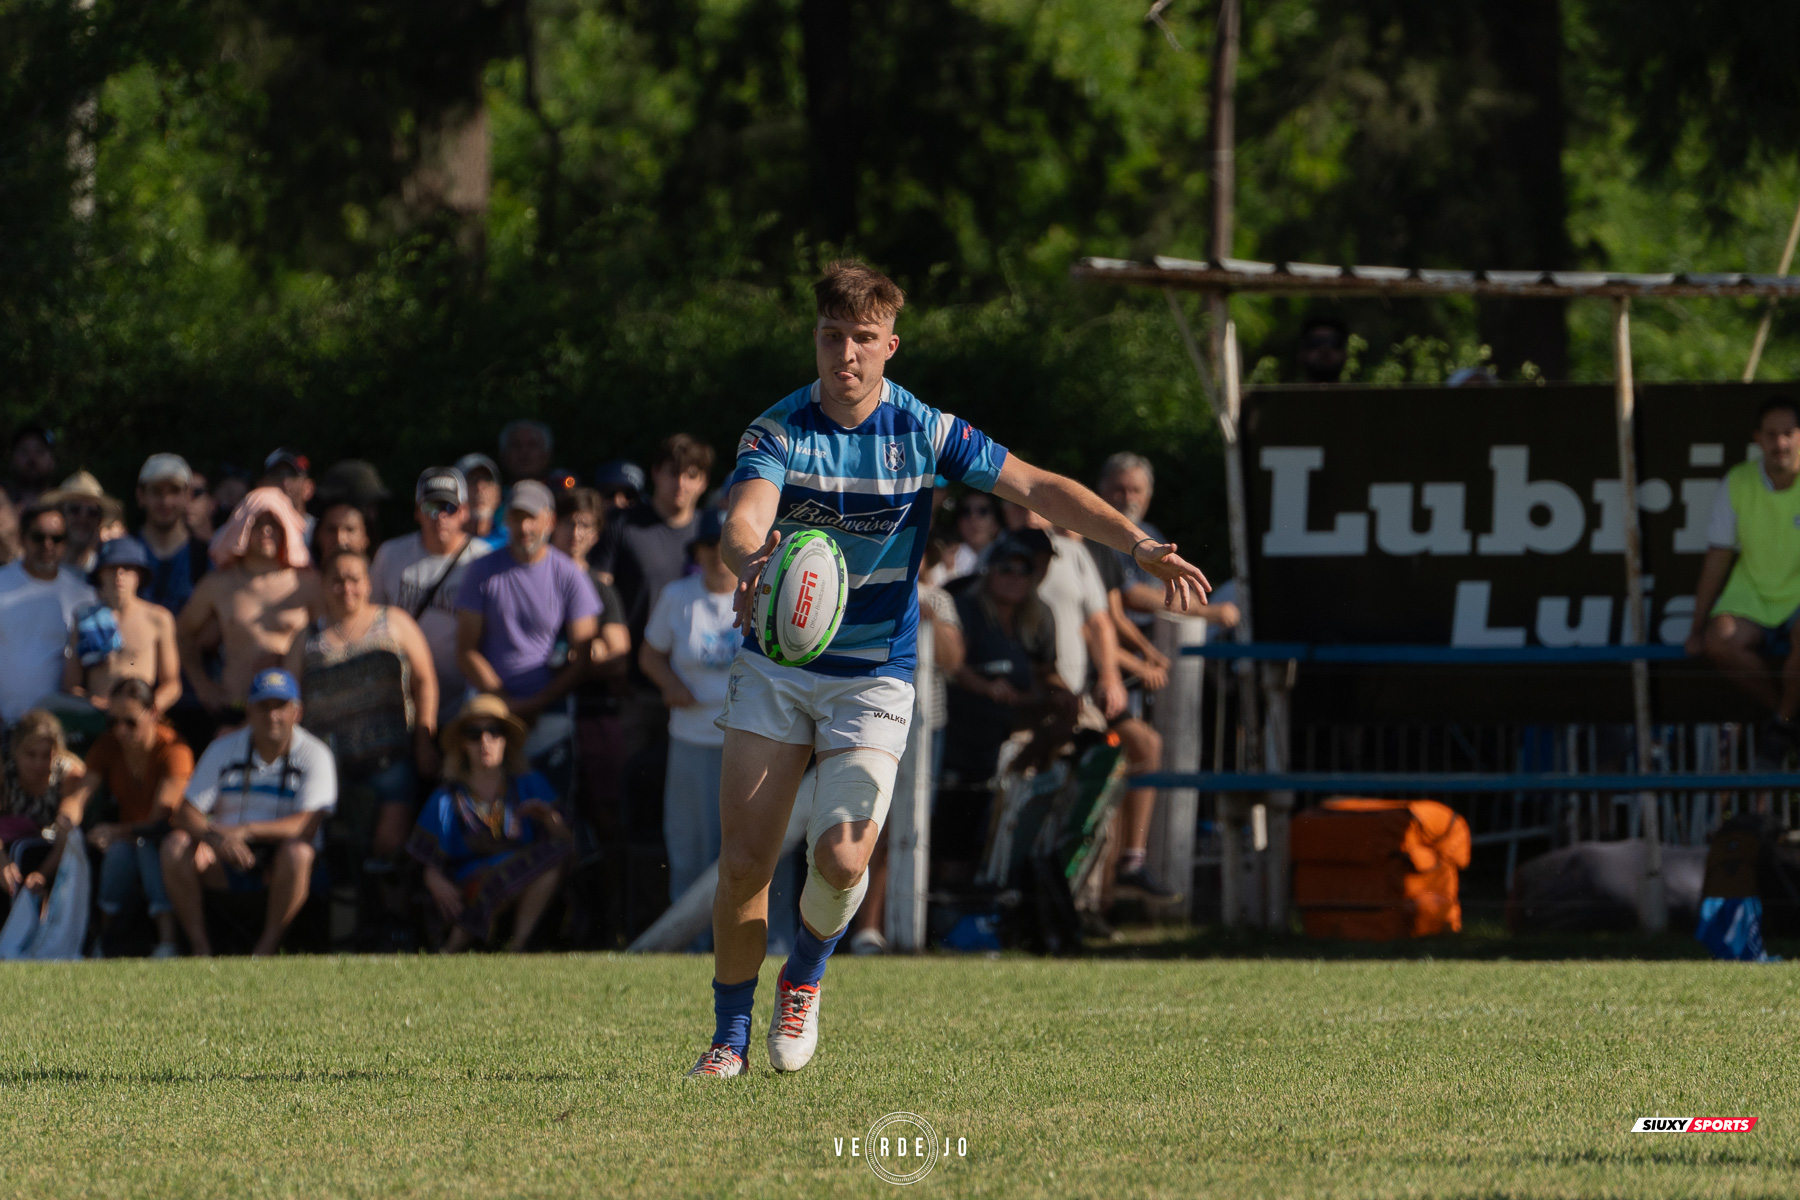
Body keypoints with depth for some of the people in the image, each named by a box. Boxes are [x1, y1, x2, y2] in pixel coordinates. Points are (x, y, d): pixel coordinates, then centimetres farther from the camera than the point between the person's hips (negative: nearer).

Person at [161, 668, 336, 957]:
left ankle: (267, 947, -26)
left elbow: (306, 825, -20)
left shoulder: (314, 755, -6)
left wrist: (246, 831, -31)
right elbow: (186, 814, -5)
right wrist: (214, 837, -28)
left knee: (297, 852, -36)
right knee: (175, 845, -23)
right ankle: (199, 945, -18)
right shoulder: (224, 749, 3)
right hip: (224, 861, 3)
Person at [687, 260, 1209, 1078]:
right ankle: (730, 1034, 15)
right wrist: (751, 559, -53)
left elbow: (1038, 489, -8)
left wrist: (1140, 545, -20)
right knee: (743, 861, -6)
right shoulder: (776, 432, -10)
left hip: (874, 678, 0)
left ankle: (805, 978, 14)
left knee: (841, 857, -19)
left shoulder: (922, 433, -7)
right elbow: (744, 520, -28)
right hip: (775, 666, 0)